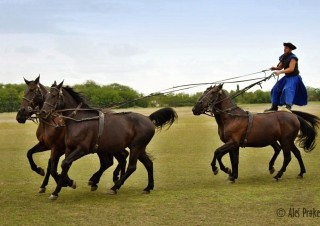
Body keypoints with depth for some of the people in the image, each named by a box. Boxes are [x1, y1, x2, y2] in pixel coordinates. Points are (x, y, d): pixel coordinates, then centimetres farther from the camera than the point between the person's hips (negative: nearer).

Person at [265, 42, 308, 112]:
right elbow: (280, 67, 11)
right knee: (275, 89, 3)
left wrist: (280, 72, -34)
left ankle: (288, 106, -41)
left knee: (288, 89, -32)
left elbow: (291, 69, -28)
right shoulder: (284, 57, 7)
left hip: (293, 77, -9)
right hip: (287, 77, 9)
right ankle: (274, 107, 8)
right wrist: (275, 68, -12)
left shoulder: (293, 58, -19)